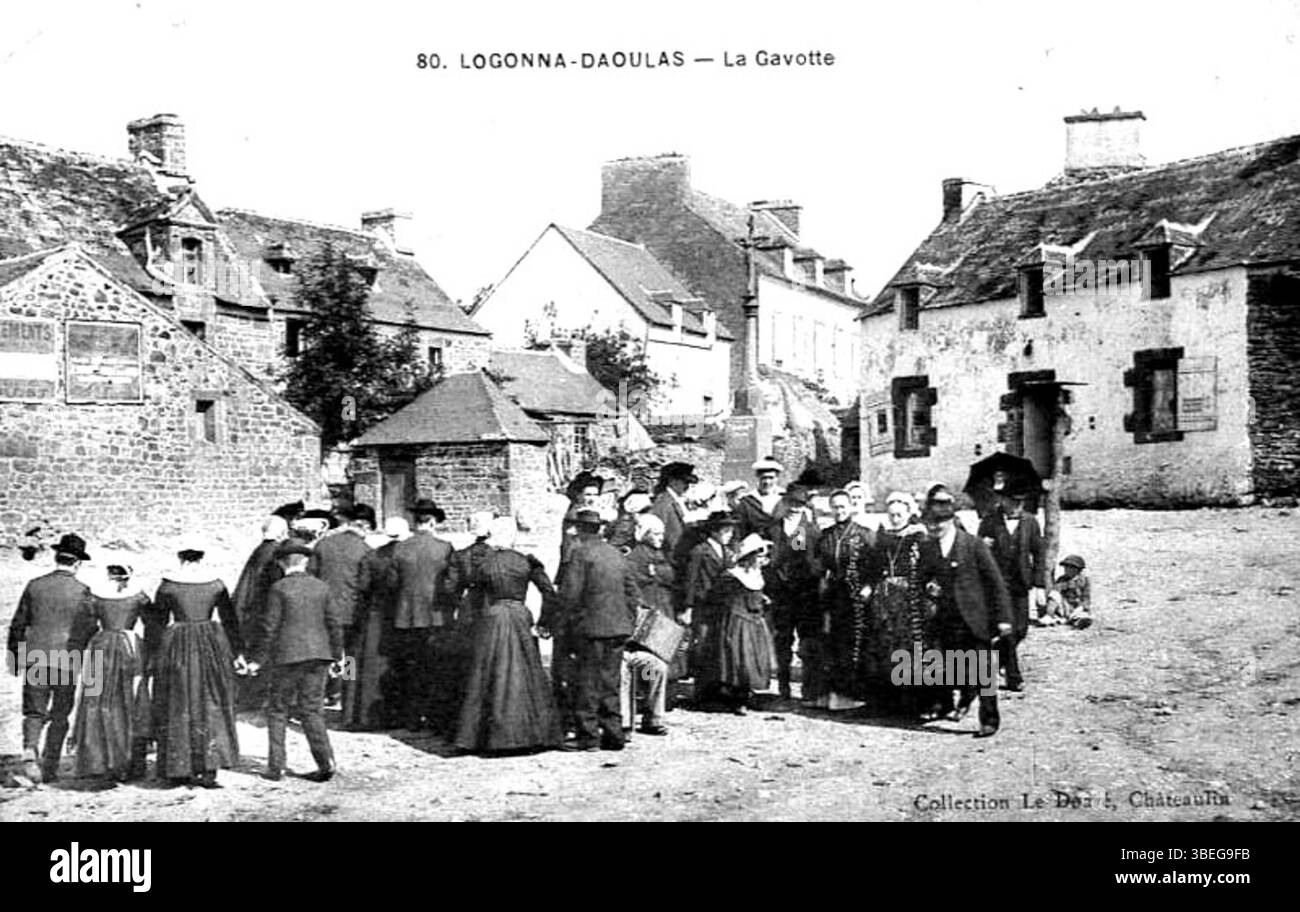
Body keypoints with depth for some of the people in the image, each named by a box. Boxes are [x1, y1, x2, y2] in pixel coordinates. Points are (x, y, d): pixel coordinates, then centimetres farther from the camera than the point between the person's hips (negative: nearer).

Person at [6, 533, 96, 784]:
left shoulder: (34, 586, 2)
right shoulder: (81, 590, -6)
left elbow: (18, 624, 6)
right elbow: (89, 629, -4)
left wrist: (15, 657, 18)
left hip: (35, 659, 2)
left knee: (34, 712, 8)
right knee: (60, 716, 10)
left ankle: (30, 750, -18)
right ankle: (49, 768, 12)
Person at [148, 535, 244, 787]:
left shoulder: (167, 584, -3)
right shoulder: (216, 584, 0)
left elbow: (158, 620, 5)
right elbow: (229, 620, 2)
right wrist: (237, 652, 8)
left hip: (177, 646, -1)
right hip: (211, 644, 1)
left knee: (178, 708, 10)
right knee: (210, 706, 6)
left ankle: (179, 769, 14)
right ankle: (209, 769, -1)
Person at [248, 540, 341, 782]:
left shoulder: (279, 589, -6)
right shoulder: (322, 587, 4)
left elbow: (270, 628, -7)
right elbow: (334, 624, 5)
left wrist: (258, 660, 0)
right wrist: (337, 655, 15)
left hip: (287, 656, -3)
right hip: (318, 655, 3)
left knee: (278, 710, 9)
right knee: (312, 710, 9)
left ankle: (276, 767, 10)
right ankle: (325, 761, -2)